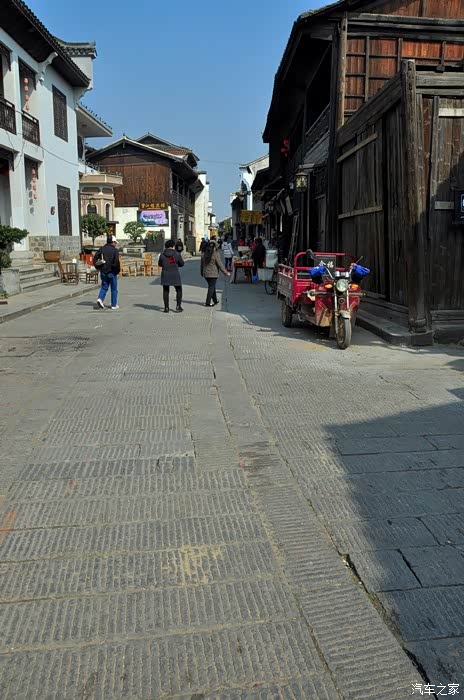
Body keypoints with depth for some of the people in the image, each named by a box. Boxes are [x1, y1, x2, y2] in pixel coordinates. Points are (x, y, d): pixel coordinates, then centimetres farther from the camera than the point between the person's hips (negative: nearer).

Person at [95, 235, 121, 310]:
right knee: (114, 289, 7)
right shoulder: (115, 250, -9)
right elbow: (116, 262, -19)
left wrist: (98, 267, 12)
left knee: (104, 287, 15)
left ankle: (100, 299, -8)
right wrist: (118, 270, -7)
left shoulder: (102, 249, 6)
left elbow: (95, 258, 4)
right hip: (112, 272, -4)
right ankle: (114, 305, 11)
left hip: (103, 272, 4)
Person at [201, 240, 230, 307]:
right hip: (213, 274, -6)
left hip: (206, 274, 6)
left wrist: (202, 273, 24)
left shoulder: (204, 254, 6)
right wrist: (226, 272, -4)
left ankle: (215, 300, 29)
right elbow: (220, 264, -11)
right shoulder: (215, 254, -12)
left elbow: (202, 264, 13)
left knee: (212, 286, 18)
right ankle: (208, 302, -1)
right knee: (211, 287, 0)